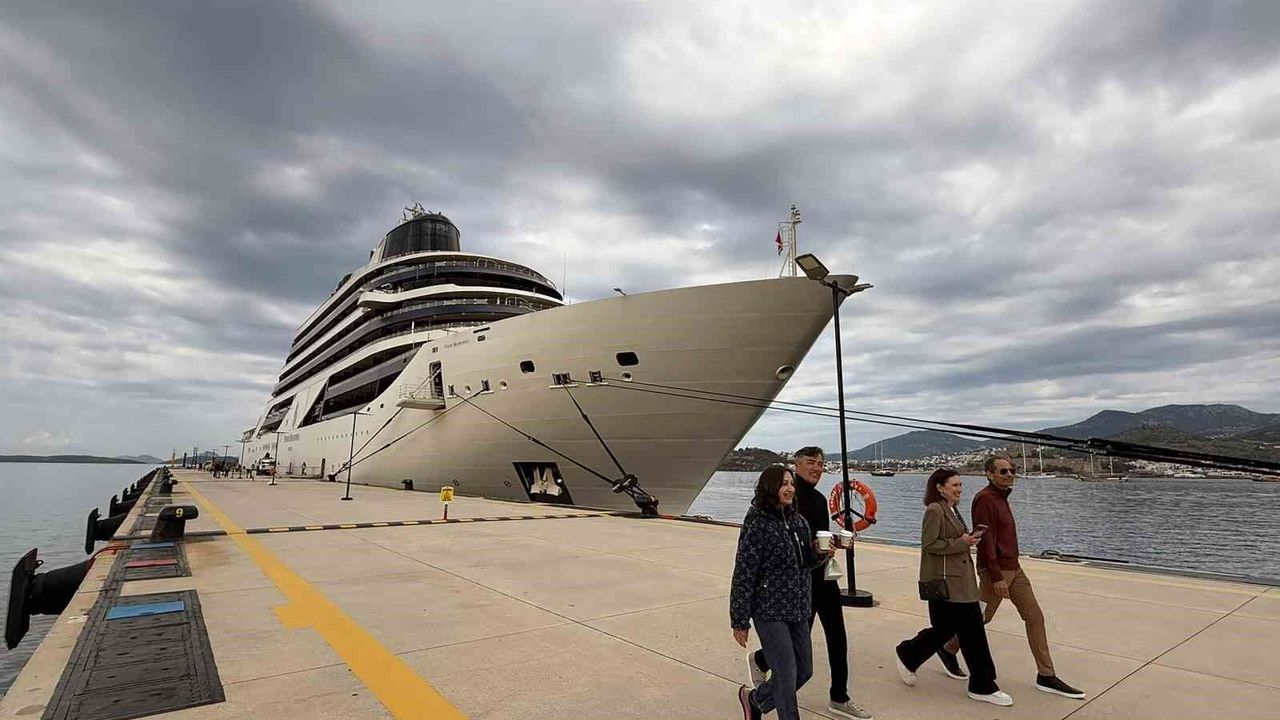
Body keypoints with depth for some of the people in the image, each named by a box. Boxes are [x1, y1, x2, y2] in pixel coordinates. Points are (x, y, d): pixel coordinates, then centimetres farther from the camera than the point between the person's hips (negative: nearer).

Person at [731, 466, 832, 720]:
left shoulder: (799, 521, 4)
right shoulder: (757, 525, -17)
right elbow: (743, 575, -15)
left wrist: (819, 553, -5)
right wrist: (740, 621, -13)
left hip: (798, 609, 8)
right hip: (770, 611, -8)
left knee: (804, 670, 16)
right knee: (787, 676, -3)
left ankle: (754, 698, 38)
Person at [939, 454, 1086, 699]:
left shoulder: (1001, 497, 11)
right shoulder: (985, 499, -19)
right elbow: (985, 540, -23)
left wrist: (1010, 568, 21)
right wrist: (996, 578, -23)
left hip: (1014, 568, 9)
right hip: (996, 571, -9)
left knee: (1035, 617, 7)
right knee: (981, 618, 4)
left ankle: (1046, 676, 15)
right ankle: (948, 650, 23)